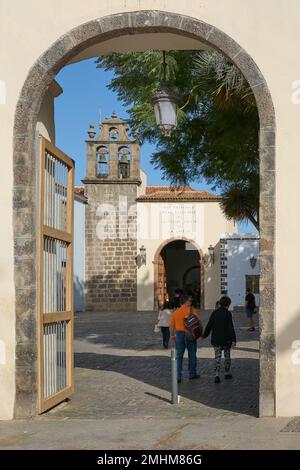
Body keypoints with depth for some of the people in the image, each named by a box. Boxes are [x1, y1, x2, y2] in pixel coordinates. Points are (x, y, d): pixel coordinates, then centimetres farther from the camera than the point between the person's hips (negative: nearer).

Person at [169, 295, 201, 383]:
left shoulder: (175, 312, 7)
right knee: (192, 355, 12)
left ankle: (178, 376, -2)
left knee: (179, 356, 6)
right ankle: (192, 374, 20)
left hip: (179, 334, 3)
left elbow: (171, 325, 8)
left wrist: (172, 335, 19)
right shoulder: (192, 310, -6)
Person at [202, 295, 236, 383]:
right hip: (226, 340, -2)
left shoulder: (214, 313, 0)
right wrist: (233, 340, -17)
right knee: (227, 356, 16)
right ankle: (227, 373, 27)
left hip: (216, 340, 2)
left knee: (217, 357, 4)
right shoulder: (228, 314, -11)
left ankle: (217, 375, -10)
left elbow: (209, 326, 4)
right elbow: (231, 328, -16)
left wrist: (204, 335, 17)